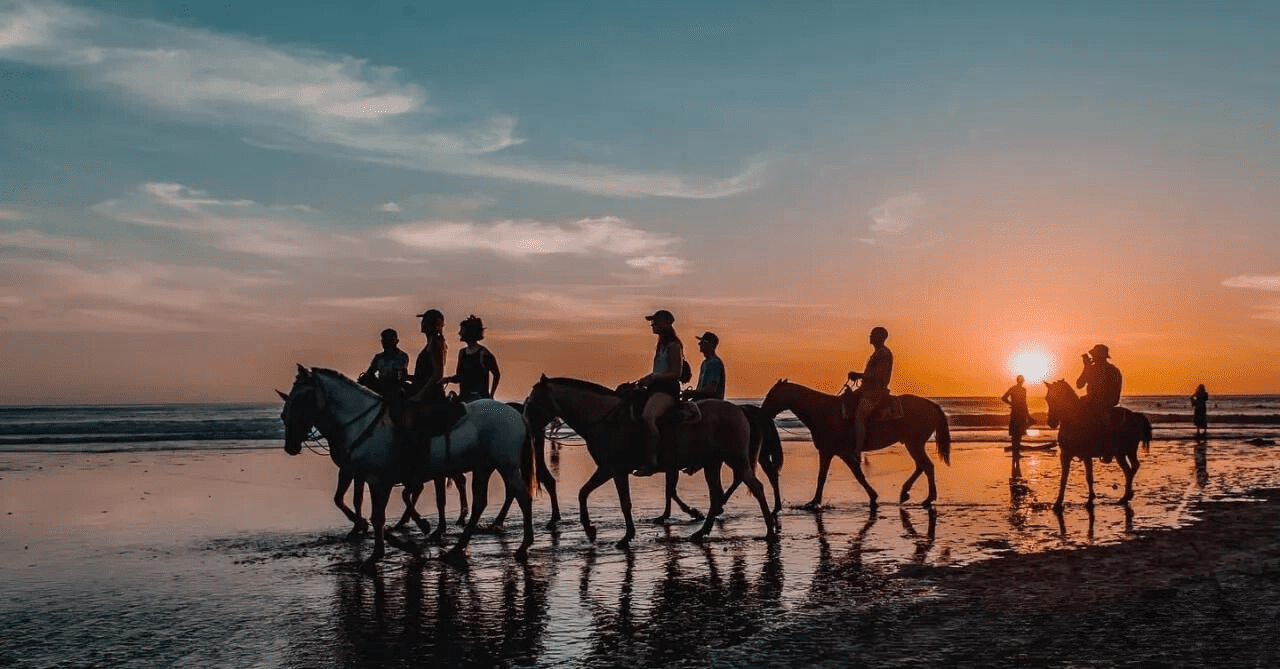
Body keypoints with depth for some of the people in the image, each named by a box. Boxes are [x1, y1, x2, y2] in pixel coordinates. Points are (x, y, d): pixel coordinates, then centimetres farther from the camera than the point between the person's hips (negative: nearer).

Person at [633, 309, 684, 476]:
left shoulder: (673, 345, -7)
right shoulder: (661, 345, 22)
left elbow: (676, 373, -14)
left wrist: (652, 378, -20)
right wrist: (647, 379, 11)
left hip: (668, 389, -11)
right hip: (656, 388, 11)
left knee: (647, 417, -35)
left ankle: (651, 460, -35)